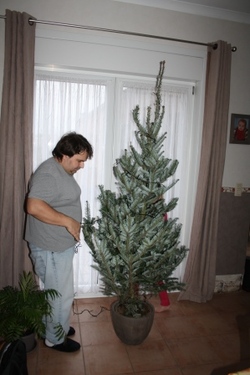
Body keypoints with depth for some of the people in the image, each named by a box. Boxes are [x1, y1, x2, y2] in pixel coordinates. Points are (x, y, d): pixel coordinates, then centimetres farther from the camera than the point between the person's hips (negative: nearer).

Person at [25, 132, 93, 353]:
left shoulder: (62, 170, 9)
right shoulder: (49, 174, -24)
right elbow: (34, 206, -34)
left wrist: (73, 224, 15)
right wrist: (68, 221, -30)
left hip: (60, 244, 10)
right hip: (51, 248, -10)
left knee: (57, 292, 24)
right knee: (61, 295, 6)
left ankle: (56, 326, 44)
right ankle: (55, 339, 27)